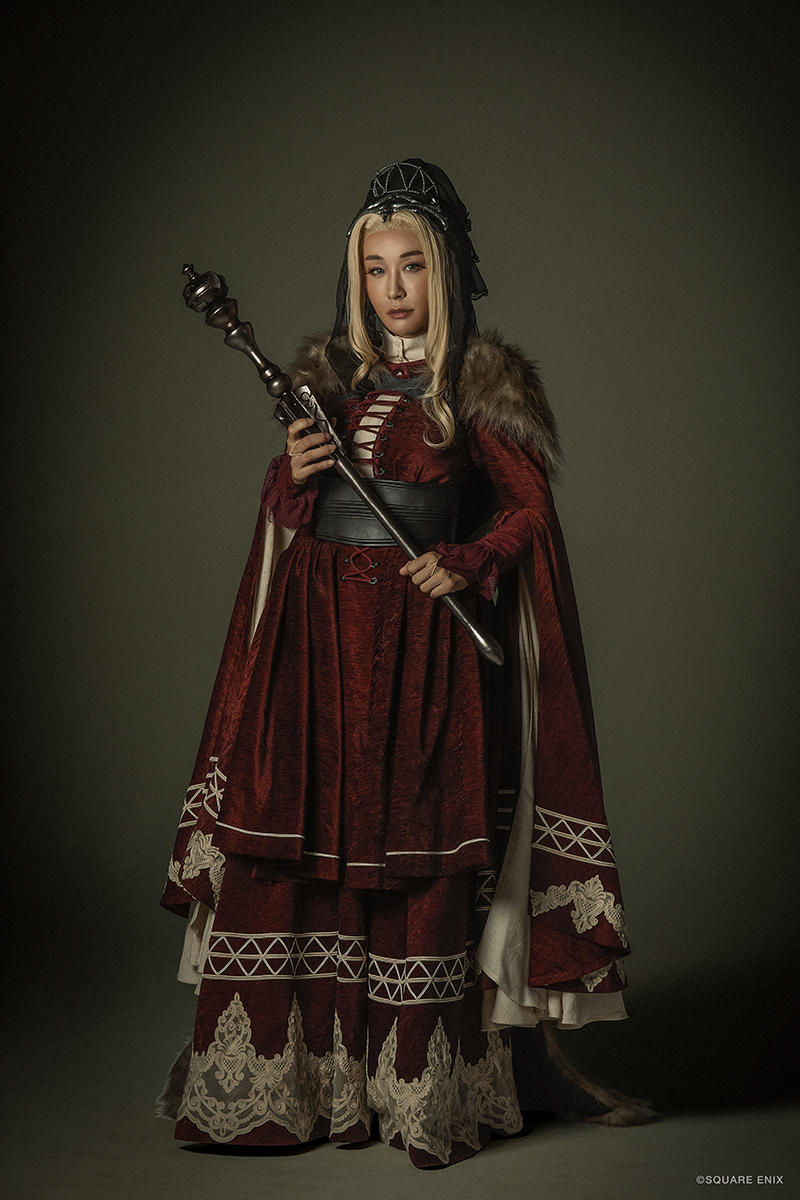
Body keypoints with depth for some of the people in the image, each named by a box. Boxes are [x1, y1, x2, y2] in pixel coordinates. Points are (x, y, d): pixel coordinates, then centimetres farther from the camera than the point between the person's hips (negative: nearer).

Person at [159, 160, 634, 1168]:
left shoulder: (479, 383, 1)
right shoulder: (327, 374, 13)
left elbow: (529, 509, 3)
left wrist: (467, 564, -14)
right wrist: (292, 475, -4)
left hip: (424, 639, -3)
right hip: (319, 636, 4)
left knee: (412, 850, -3)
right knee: (299, 843, 0)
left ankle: (420, 1088, 5)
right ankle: (288, 1075, 8)